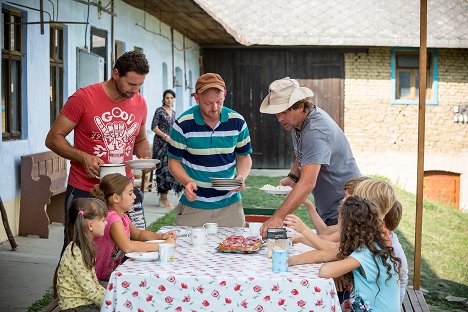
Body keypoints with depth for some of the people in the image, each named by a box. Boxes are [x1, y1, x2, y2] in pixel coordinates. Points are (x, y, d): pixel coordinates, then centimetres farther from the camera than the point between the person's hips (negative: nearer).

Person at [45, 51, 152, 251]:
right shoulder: (83, 98, -9)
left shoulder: (139, 103, 6)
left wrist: (145, 156, 1)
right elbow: (53, 139, -5)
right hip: (84, 191, -4)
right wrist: (83, 157, -20)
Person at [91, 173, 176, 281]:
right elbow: (127, 246, -38)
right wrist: (161, 245, -30)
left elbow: (138, 234, 24)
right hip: (107, 274, -9)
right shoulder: (112, 218, -22)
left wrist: (161, 236, 5)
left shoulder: (122, 217, 7)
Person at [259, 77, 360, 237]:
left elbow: (308, 183, -37)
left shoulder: (315, 132, -28)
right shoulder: (296, 121, 3)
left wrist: (277, 217, -43)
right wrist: (292, 177, 0)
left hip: (343, 211, -9)